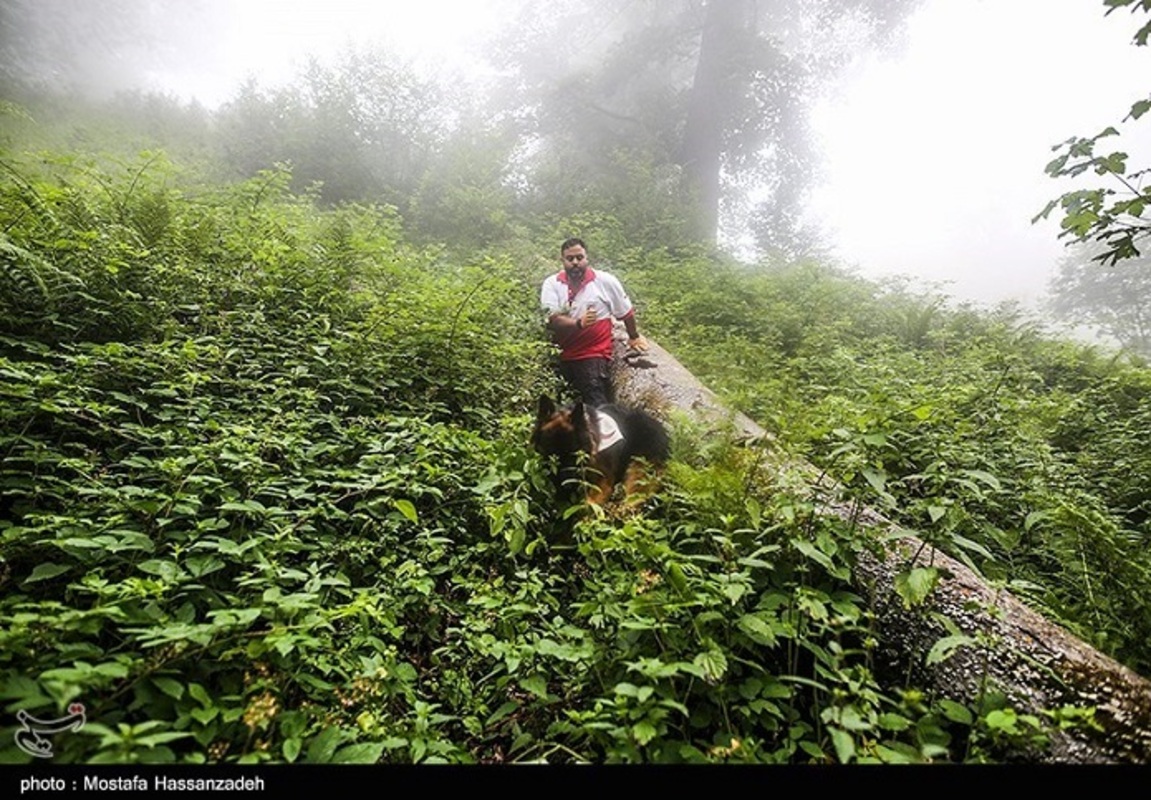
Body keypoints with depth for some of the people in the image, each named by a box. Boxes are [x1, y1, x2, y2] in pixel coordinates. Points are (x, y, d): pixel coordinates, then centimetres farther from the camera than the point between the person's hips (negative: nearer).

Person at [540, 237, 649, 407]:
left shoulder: (606, 281, -2)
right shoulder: (551, 284, 0)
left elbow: (626, 311, 12)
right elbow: (552, 321, -13)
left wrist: (634, 337, 24)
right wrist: (579, 323, -29)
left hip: (594, 357, -2)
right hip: (561, 358, 3)